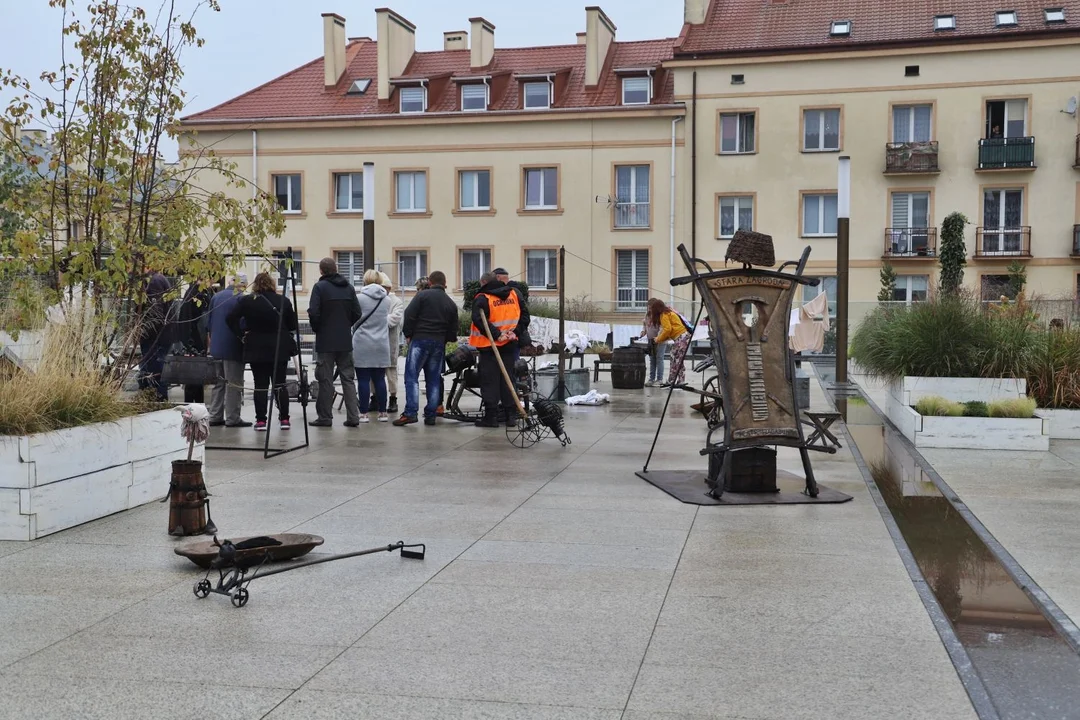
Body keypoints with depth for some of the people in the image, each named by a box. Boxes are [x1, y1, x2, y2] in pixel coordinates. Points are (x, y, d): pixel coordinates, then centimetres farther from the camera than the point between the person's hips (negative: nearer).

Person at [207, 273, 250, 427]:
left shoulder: (216, 296, 10)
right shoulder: (241, 298, -11)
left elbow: (209, 321, 15)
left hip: (215, 347, 7)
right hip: (233, 347, -7)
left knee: (218, 382, 14)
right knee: (234, 383, -1)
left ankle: (215, 417, 15)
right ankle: (232, 418, -1)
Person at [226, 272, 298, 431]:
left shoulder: (246, 301, -3)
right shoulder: (283, 301, -1)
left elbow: (231, 319, -6)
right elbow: (293, 324, 3)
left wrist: (242, 335, 0)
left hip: (256, 349, -1)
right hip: (280, 349, 1)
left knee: (260, 385, 3)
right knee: (279, 384, 7)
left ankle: (261, 421, 1)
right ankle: (284, 419, 6)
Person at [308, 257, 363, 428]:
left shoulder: (320, 287, -8)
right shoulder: (348, 287, 6)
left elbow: (313, 313, -13)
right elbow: (357, 313, 5)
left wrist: (317, 329, 4)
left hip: (325, 341, -4)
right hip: (345, 341, 4)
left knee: (325, 380, 2)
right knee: (348, 378, 8)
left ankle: (325, 417, 5)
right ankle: (353, 417, 5)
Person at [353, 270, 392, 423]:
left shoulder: (360, 298, -8)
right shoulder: (387, 300, 4)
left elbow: (354, 321, 1)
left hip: (362, 345, -3)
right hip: (381, 344, 3)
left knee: (363, 380, 1)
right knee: (380, 379, 9)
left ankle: (364, 413, 3)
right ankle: (382, 413, 12)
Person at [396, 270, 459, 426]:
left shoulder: (422, 295, -1)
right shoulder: (451, 304, 14)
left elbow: (409, 316, -8)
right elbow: (453, 331, 13)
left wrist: (408, 334, 3)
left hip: (420, 340, -4)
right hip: (439, 343, 4)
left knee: (411, 377, -5)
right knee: (434, 380, 8)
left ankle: (410, 413, -16)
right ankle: (430, 415, 7)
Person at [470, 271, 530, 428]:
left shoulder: (482, 299, -10)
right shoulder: (514, 294, 7)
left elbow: (479, 320, -22)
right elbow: (525, 315, 7)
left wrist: (496, 335, -19)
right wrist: (516, 332, 1)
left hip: (489, 345, -5)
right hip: (510, 345, 5)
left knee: (489, 381, 0)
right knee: (507, 379, 13)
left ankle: (491, 416, 0)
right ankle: (511, 414, 15)